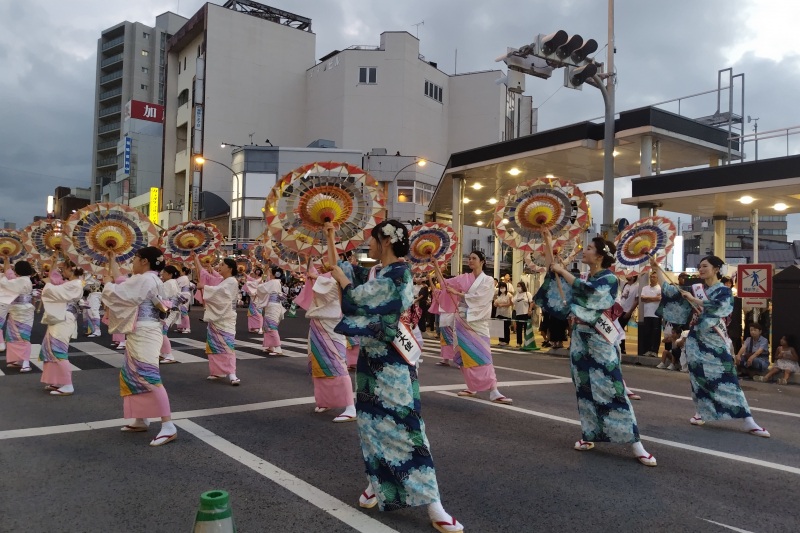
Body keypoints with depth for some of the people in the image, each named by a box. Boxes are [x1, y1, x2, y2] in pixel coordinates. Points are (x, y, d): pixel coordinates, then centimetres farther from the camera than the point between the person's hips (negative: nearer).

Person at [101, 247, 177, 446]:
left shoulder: (144, 280, -17)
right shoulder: (148, 280, 14)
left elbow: (116, 293, -15)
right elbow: (122, 283, 24)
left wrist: (107, 283, 6)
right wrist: (112, 261, 31)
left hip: (144, 335, -11)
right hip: (139, 335, 11)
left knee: (149, 378, -15)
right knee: (132, 376, 19)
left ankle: (168, 427, -16)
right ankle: (141, 420, 28)